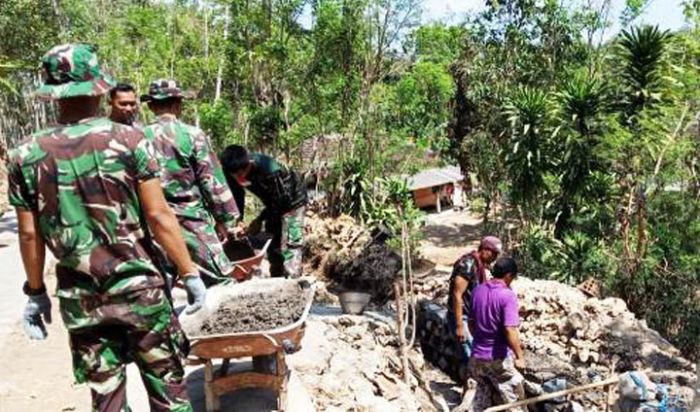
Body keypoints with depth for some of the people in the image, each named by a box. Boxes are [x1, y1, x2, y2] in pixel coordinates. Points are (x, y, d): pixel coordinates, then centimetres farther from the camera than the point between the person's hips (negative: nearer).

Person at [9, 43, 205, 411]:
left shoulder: (25, 156, -2)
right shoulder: (128, 140, -10)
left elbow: (30, 235, 2)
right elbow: (158, 216, -12)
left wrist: (35, 292, 14)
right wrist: (189, 274, -5)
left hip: (80, 298, 3)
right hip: (138, 287, -2)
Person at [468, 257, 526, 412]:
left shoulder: (478, 290, 2)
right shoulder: (507, 295, -18)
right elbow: (510, 330, -24)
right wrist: (519, 356, -14)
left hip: (478, 356, 6)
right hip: (500, 358, -6)